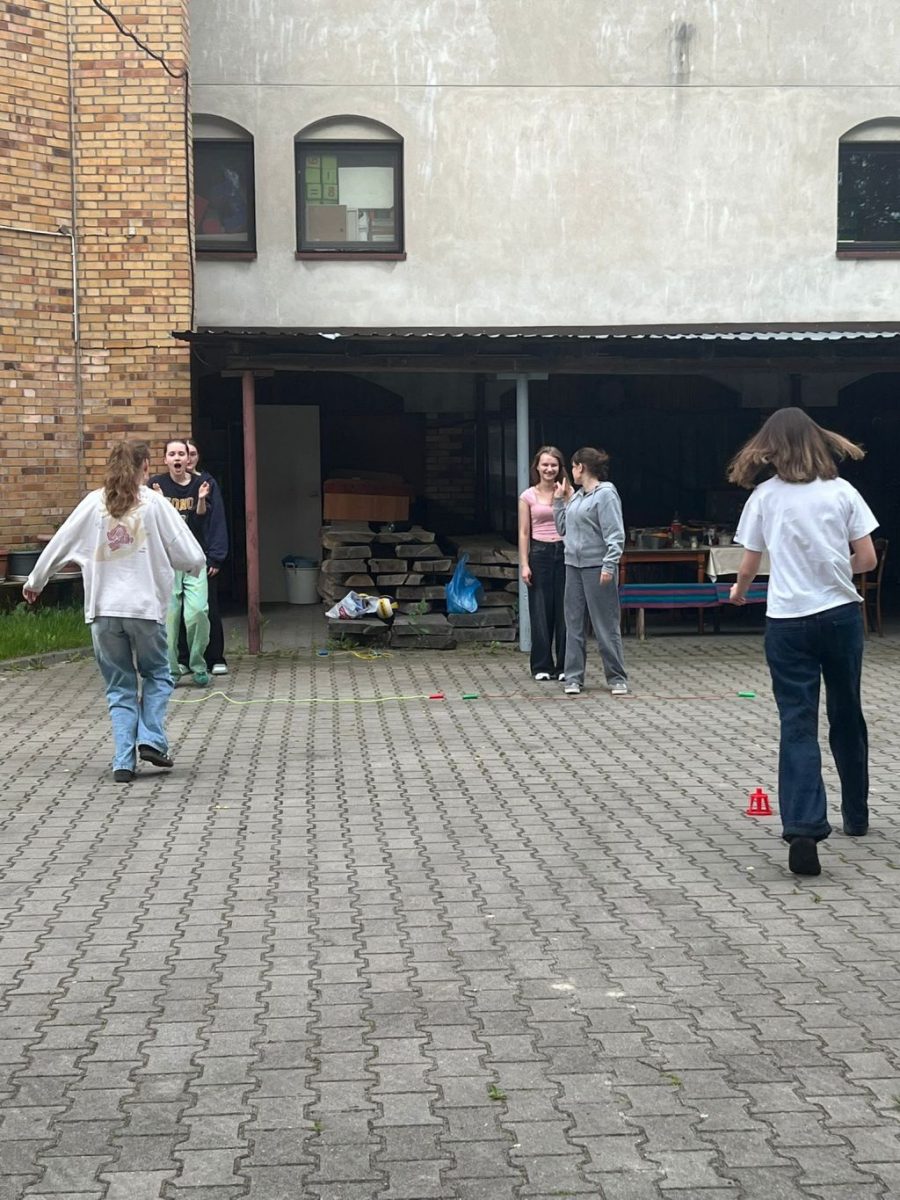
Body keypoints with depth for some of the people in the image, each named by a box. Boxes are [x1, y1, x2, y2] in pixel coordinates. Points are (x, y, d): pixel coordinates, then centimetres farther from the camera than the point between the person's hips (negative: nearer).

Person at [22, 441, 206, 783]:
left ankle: (124, 761, 4)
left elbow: (59, 543, 11)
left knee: (119, 687, 13)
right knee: (157, 675, 19)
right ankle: (151, 739, 2)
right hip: (145, 607, -2)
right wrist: (196, 566, 21)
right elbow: (191, 557, -3)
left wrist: (35, 581, 25)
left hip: (104, 610, 2)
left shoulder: (94, 503, 4)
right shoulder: (154, 504, -2)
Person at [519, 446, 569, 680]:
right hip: (539, 553, 0)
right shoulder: (528, 496, 4)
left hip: (565, 552, 1)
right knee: (540, 610, 1)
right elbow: (524, 533, 3)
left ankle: (564, 665, 8)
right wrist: (524, 564, -2)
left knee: (565, 610, 0)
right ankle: (542, 666, 9)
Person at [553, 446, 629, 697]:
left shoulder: (605, 494, -10)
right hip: (574, 566, 8)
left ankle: (617, 678, 6)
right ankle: (573, 677, 13)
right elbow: (563, 528, 21)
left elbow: (615, 535, -16)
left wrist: (609, 565, -23)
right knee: (574, 624, 8)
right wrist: (559, 501, 16)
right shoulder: (577, 496, 15)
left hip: (597, 567, -8)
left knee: (606, 625, -2)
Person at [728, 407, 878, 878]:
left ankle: (803, 828, -17)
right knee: (847, 716, 18)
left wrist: (739, 591, 26)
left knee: (798, 724, -2)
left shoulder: (764, 497, -2)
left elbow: (748, 567, 4)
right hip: (841, 614, 2)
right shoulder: (842, 491, -1)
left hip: (788, 622, -2)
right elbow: (866, 559, 0)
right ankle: (856, 814, 32)